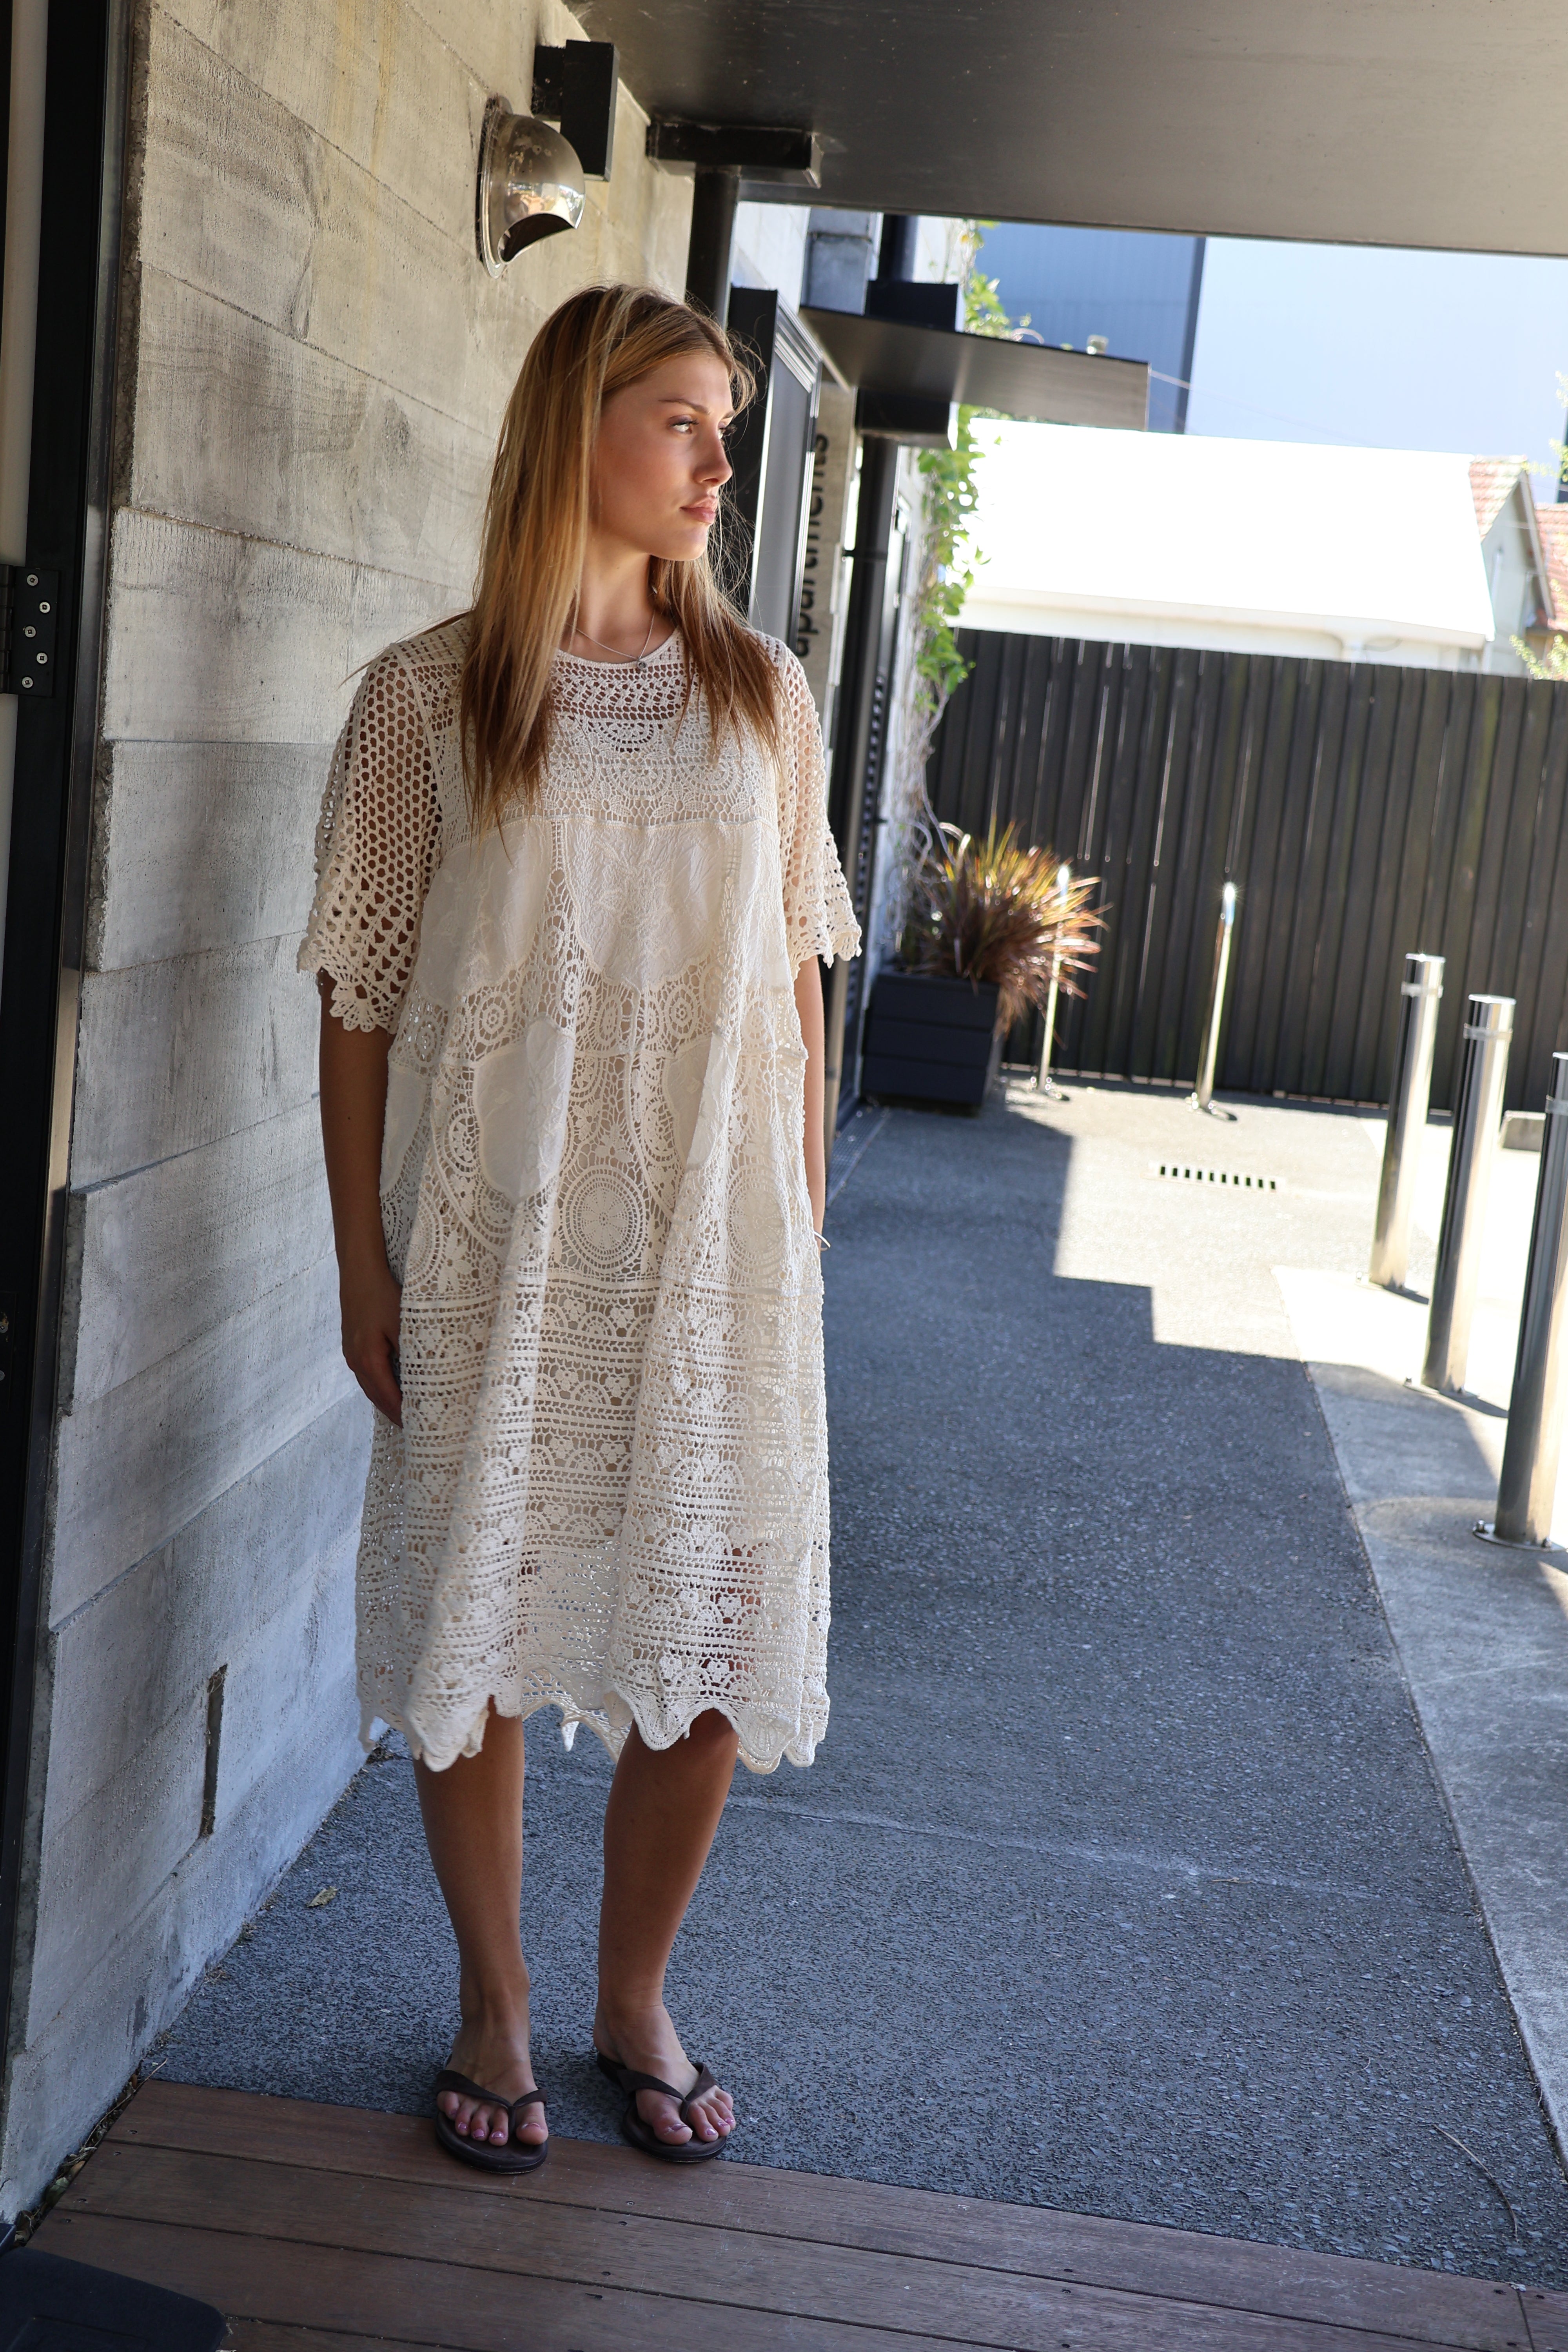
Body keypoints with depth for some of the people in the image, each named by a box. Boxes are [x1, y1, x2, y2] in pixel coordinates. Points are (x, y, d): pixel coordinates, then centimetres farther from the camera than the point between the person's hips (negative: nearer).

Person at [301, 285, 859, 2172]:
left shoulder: (761, 691, 7)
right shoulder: (429, 696, -2)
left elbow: (795, 978, 9)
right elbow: (359, 993, -1)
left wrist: (803, 1226, 6)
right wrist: (365, 1267, -4)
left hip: (714, 1238, 3)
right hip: (494, 1239, -2)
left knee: (720, 1621, 5)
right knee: (478, 1611, 6)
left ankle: (636, 1999, 28)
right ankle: (495, 2006, 28)